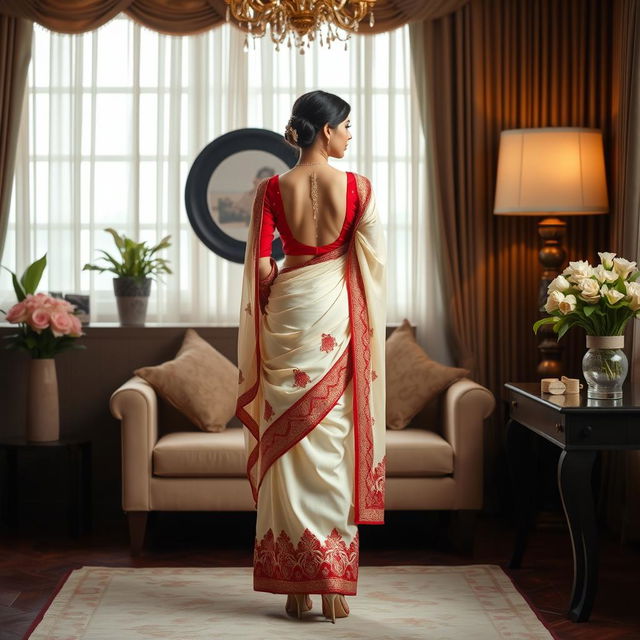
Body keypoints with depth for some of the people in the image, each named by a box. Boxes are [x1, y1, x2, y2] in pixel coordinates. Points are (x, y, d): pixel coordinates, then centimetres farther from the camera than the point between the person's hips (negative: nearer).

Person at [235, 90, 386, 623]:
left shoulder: (273, 189, -3)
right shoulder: (357, 186, -5)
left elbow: (260, 265, -1)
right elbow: (373, 258, -1)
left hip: (287, 313, 1)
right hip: (337, 315, -1)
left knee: (290, 441, 6)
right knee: (333, 439, 5)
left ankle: (295, 585, 9)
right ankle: (333, 585, 7)